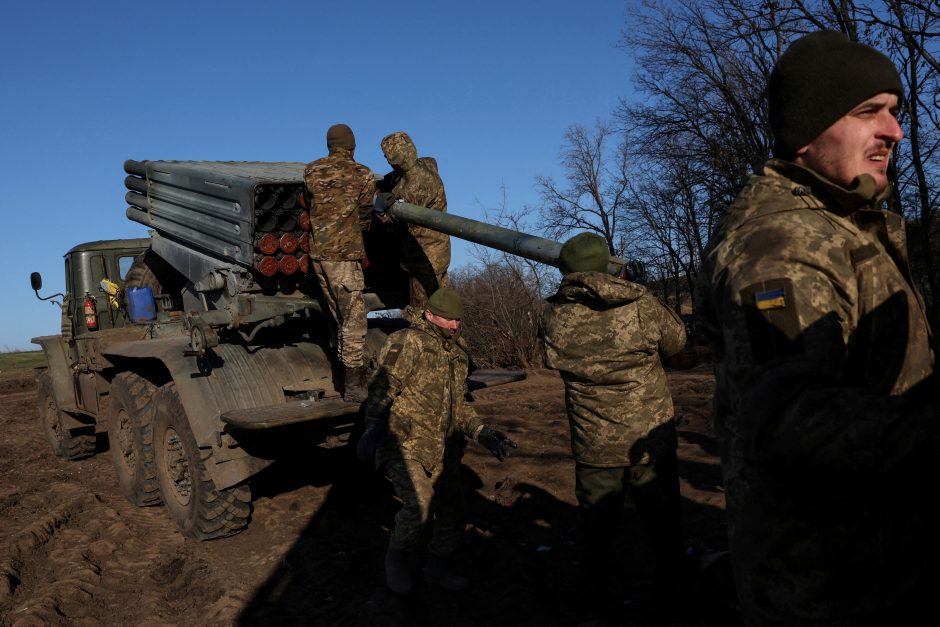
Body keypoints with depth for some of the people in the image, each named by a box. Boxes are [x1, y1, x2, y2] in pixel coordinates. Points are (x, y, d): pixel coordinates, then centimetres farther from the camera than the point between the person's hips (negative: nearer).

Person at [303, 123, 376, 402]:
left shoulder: (311, 170, 7)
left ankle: (348, 369, 26)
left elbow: (308, 203, 16)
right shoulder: (362, 175, -3)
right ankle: (353, 384, -4)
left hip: (316, 252, 6)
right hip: (343, 253, -6)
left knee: (338, 316, 16)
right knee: (354, 317, -3)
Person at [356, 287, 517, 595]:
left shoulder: (455, 355, 18)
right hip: (405, 445, -8)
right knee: (420, 504, -25)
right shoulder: (407, 342, -7)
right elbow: (382, 388, -18)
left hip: (443, 451, 8)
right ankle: (397, 557, 5)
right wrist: (373, 427, -33)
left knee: (452, 511, 10)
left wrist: (484, 433, 12)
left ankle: (437, 567, 36)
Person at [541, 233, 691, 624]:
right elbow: (677, 342, 4)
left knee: (596, 534, 17)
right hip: (650, 443, -1)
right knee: (665, 533, 15)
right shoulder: (640, 305, -12)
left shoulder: (556, 319, -7)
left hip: (594, 448, 2)